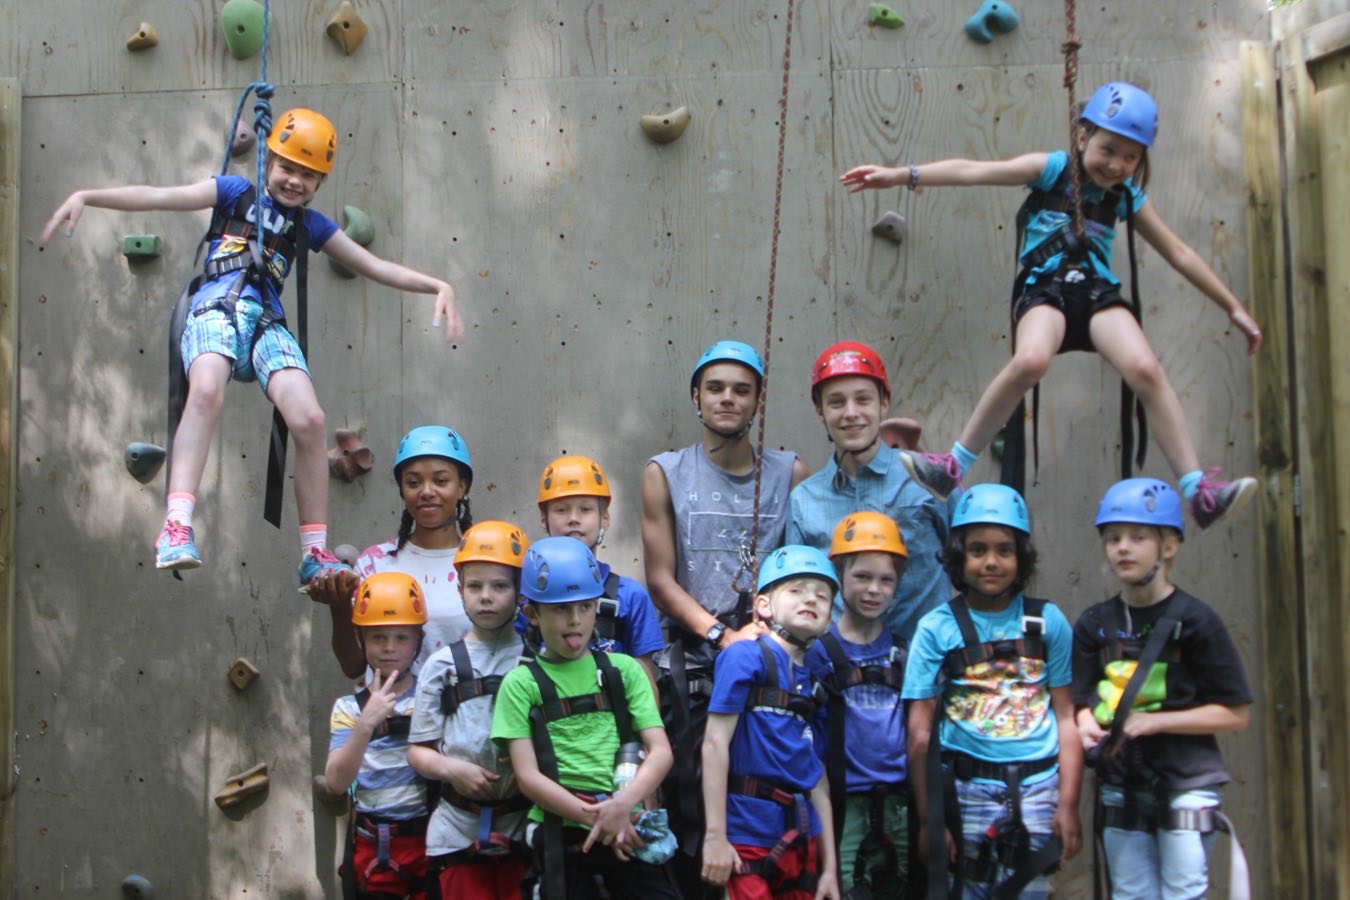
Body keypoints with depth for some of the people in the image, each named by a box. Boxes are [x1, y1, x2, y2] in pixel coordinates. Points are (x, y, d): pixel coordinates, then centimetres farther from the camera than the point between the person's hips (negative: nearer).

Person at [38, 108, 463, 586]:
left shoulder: (310, 224, 24)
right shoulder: (236, 192, 16)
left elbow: (376, 266, 24)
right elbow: (160, 196, 5)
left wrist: (438, 286, 11)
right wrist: (84, 197, -7)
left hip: (267, 322, 3)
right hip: (216, 308, -3)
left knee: (310, 419, -20)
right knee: (206, 391, -36)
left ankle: (315, 553, -9)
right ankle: (177, 528, -45)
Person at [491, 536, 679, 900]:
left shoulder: (623, 669, 8)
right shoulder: (521, 683, 2)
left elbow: (660, 751, 1)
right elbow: (528, 776, -5)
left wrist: (622, 805, -17)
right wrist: (595, 818, -15)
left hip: (628, 830, 1)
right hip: (560, 836, -1)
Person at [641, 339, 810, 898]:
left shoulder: (790, 473, 8)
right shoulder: (664, 474, 6)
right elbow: (661, 580, 0)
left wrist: (769, 624, -14)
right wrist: (723, 635, -12)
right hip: (691, 661, 0)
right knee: (690, 796, 1)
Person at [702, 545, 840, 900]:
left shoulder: (814, 678, 13)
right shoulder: (745, 657, -7)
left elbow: (817, 775, 14)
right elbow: (715, 744, -12)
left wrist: (829, 866, 12)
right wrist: (715, 836, -16)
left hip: (801, 838, 7)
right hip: (749, 837, -7)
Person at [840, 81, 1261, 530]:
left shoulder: (1128, 197, 13)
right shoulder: (1051, 169, 4)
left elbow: (1179, 253, 20)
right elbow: (974, 171, -4)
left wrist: (1234, 308, 20)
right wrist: (900, 175, -12)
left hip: (1098, 291, 3)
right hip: (1044, 288, -3)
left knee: (1146, 369, -23)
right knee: (1031, 359, -34)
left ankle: (1199, 491, -18)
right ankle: (955, 467, -22)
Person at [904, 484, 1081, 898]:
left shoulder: (1047, 621, 3)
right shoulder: (936, 628, -2)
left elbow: (1066, 718, 3)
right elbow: (920, 733, -2)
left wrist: (1068, 805, -3)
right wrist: (928, 819, -3)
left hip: (1038, 786, 1)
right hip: (968, 790, -1)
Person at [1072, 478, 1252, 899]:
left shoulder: (1195, 620, -9)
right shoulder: (1094, 624, 4)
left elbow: (1236, 713, -9)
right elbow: (1082, 701, 6)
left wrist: (1153, 722, -16)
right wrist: (1087, 725, -17)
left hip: (1186, 785, -4)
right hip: (1121, 787, 4)